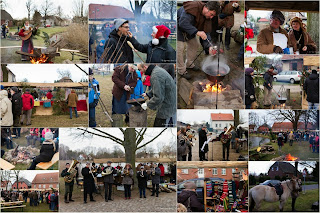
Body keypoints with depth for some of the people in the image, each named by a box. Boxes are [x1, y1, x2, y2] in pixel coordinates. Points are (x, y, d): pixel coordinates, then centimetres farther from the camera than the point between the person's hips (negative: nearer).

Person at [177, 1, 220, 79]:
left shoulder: (207, 17, -9)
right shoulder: (193, 7, -35)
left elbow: (206, 32, -9)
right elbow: (183, 23, -41)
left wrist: (208, 47, -23)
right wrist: (197, 32, -44)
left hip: (189, 30, 8)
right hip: (179, 28, -8)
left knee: (194, 45, 13)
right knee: (180, 48, -9)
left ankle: (189, 64, 33)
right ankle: (182, 70, 4)